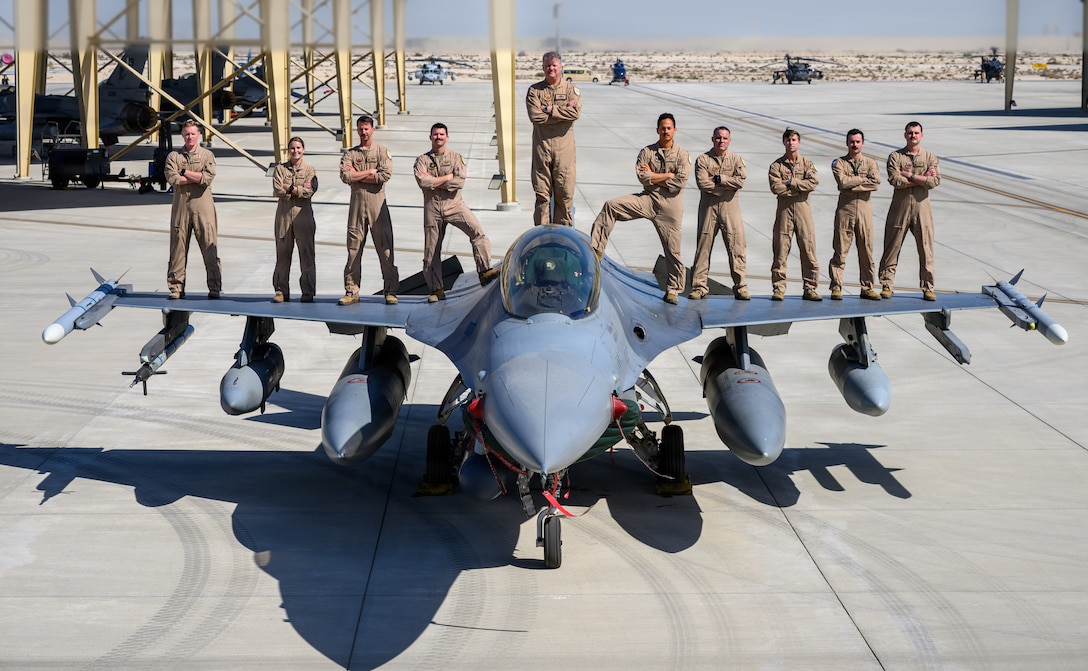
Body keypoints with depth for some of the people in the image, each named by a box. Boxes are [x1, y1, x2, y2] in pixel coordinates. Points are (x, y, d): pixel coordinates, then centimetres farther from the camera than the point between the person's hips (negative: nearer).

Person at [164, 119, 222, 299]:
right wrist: (197, 178, -6)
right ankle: (176, 287, 7)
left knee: (210, 247, -4)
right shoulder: (173, 156, 11)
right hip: (180, 205, 1)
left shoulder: (207, 155, 8)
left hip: (202, 205, -1)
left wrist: (184, 173, -5)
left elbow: (207, 177, -9)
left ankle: (215, 288, -1)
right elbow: (172, 179, -6)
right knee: (178, 247, 2)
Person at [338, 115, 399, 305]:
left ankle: (391, 291, 0)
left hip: (377, 204, -2)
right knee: (353, 249, 2)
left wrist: (358, 175, -6)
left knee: (385, 248, -3)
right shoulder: (350, 153, 12)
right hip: (356, 204, 2)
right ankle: (351, 292, 6)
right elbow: (345, 176, -5)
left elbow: (385, 175, -9)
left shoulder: (382, 152, 8)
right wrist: (370, 172, -6)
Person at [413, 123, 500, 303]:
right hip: (432, 207, 1)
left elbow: (460, 182, -9)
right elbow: (422, 181, -12)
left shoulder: (456, 158, 8)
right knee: (431, 250, 3)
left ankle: (484, 271, -27)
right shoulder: (422, 160, 8)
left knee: (477, 231, -24)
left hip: (454, 204, -1)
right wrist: (447, 177, -9)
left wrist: (433, 182, -8)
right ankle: (436, 289, 13)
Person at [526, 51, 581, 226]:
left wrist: (550, 110, -11)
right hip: (541, 145, 0)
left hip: (564, 146, 0)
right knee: (542, 193, 1)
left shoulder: (571, 89, 8)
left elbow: (576, 112, -10)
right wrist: (563, 111, -10)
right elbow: (535, 116, -10)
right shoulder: (534, 90, 6)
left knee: (565, 192, 0)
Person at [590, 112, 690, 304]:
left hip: (670, 204, -1)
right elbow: (642, 177, -7)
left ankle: (673, 289, 11)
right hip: (648, 198, 1)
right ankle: (596, 249, -18)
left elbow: (680, 182, -8)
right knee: (611, 206, -18)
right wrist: (669, 175, -7)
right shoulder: (647, 152, 7)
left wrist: (654, 177, -5)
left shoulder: (682, 155, 4)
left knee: (672, 249, 0)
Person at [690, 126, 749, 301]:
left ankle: (740, 287, 2)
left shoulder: (736, 160, 9)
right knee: (703, 246, 0)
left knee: (736, 247, -2)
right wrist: (728, 185, -9)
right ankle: (699, 287, 4)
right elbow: (702, 183, -11)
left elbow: (740, 181, -8)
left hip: (730, 207, 1)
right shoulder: (702, 160, 4)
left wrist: (717, 178, -10)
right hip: (708, 207, -1)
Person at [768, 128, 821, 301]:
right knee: (780, 250, -2)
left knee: (808, 250, -1)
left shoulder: (807, 164, 9)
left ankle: (809, 289, 4)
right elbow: (776, 188, -10)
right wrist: (799, 188, -8)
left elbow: (813, 183, -9)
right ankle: (779, 289, 3)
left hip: (803, 209, 1)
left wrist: (791, 182, -10)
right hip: (784, 209, -1)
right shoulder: (776, 165, 5)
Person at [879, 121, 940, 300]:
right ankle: (887, 286, 7)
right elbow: (895, 180, -12)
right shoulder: (895, 156, 4)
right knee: (892, 248, 1)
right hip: (900, 205, -1)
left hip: (922, 206, 1)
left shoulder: (930, 158, 8)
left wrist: (909, 175, -10)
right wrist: (922, 179, -9)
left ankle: (928, 288, 7)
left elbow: (935, 181, -7)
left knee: (926, 249, 1)